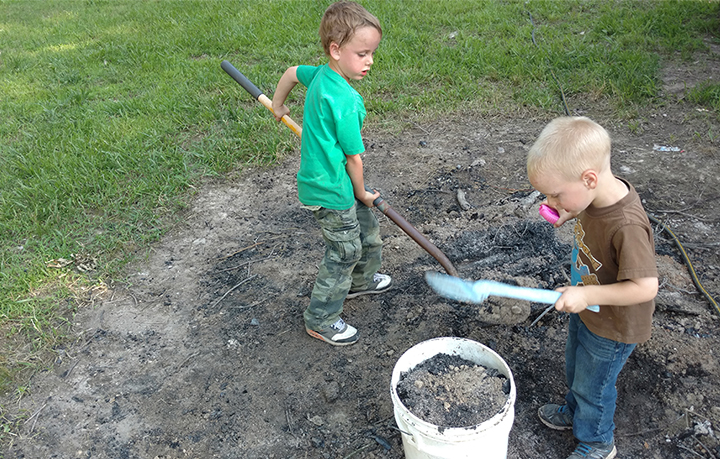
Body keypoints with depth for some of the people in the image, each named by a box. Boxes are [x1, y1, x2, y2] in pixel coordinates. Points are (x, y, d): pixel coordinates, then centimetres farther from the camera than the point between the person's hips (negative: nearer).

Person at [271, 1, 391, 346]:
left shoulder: (320, 75, 0)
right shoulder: (345, 101, -28)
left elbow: (292, 72, 21)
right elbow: (353, 156, -19)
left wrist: (278, 105, 37)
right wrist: (361, 193, -3)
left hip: (329, 180, 10)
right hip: (330, 190, -10)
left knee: (367, 230, 24)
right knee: (345, 252, 3)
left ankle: (360, 281, 49)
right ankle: (320, 320, 19)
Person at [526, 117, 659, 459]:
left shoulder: (627, 226, -40)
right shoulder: (597, 194, -16)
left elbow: (646, 287, -34)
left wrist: (587, 294, -33)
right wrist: (568, 214, -11)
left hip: (613, 328, -7)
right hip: (587, 310, 8)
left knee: (593, 385, 16)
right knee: (575, 371, 30)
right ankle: (575, 411, 58)